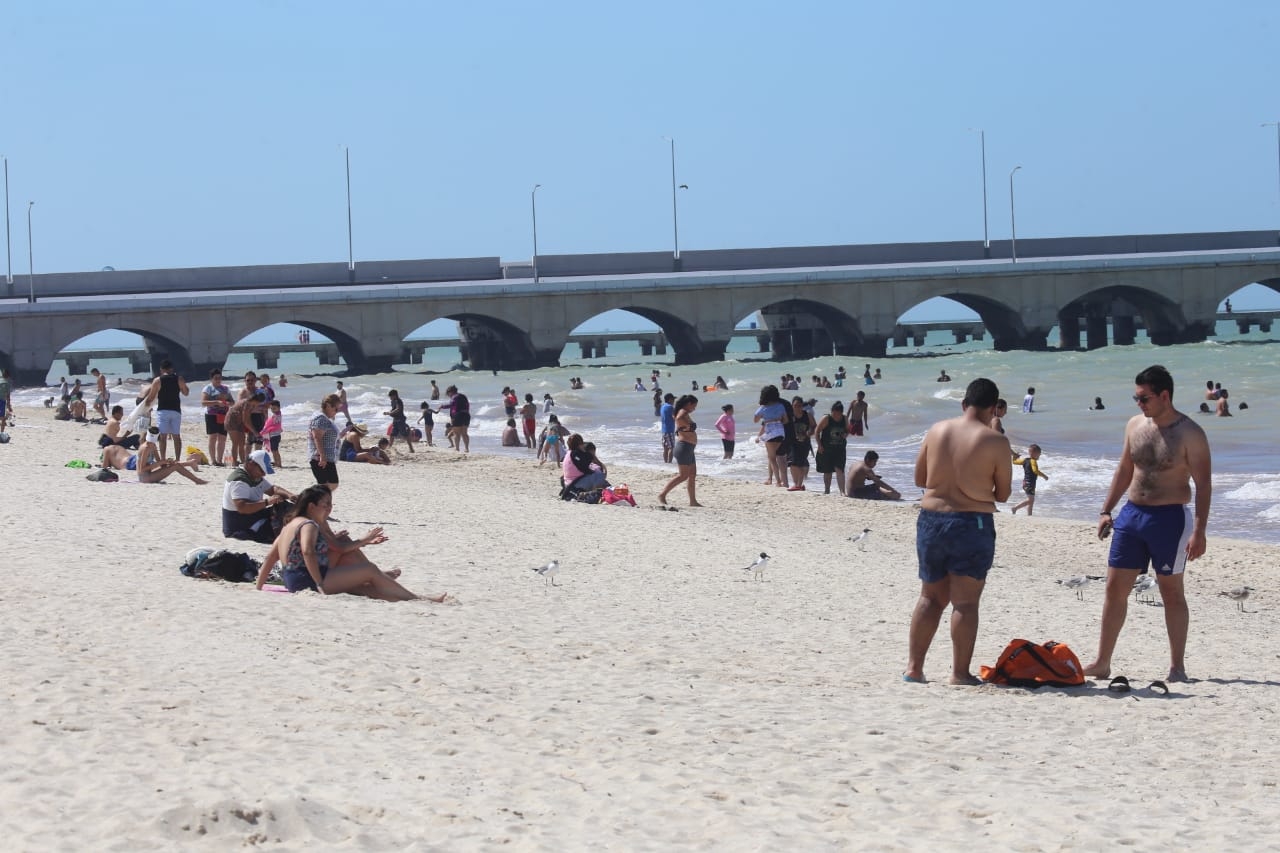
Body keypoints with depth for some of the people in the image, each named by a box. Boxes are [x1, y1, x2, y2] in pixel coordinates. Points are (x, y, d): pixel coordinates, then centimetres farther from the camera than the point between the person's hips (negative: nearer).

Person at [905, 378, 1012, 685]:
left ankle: (913, 667, 15)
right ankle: (960, 673, 4)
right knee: (965, 602, 2)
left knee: (930, 597, 16)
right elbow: (1002, 495, -1)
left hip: (931, 520, 4)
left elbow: (919, 478, 11)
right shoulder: (995, 441, -10)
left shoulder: (936, 430, 2)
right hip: (972, 524, -4)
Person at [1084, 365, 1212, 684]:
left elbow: (1203, 484, -11)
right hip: (1132, 514, 6)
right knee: (1115, 587, 4)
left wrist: (1199, 531, -17)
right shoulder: (1135, 426, 8)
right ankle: (1102, 663, 10)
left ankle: (1177, 667, 10)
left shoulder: (1189, 434, -10)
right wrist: (1106, 511, 14)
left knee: (1171, 592, 2)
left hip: (1170, 517, -6)